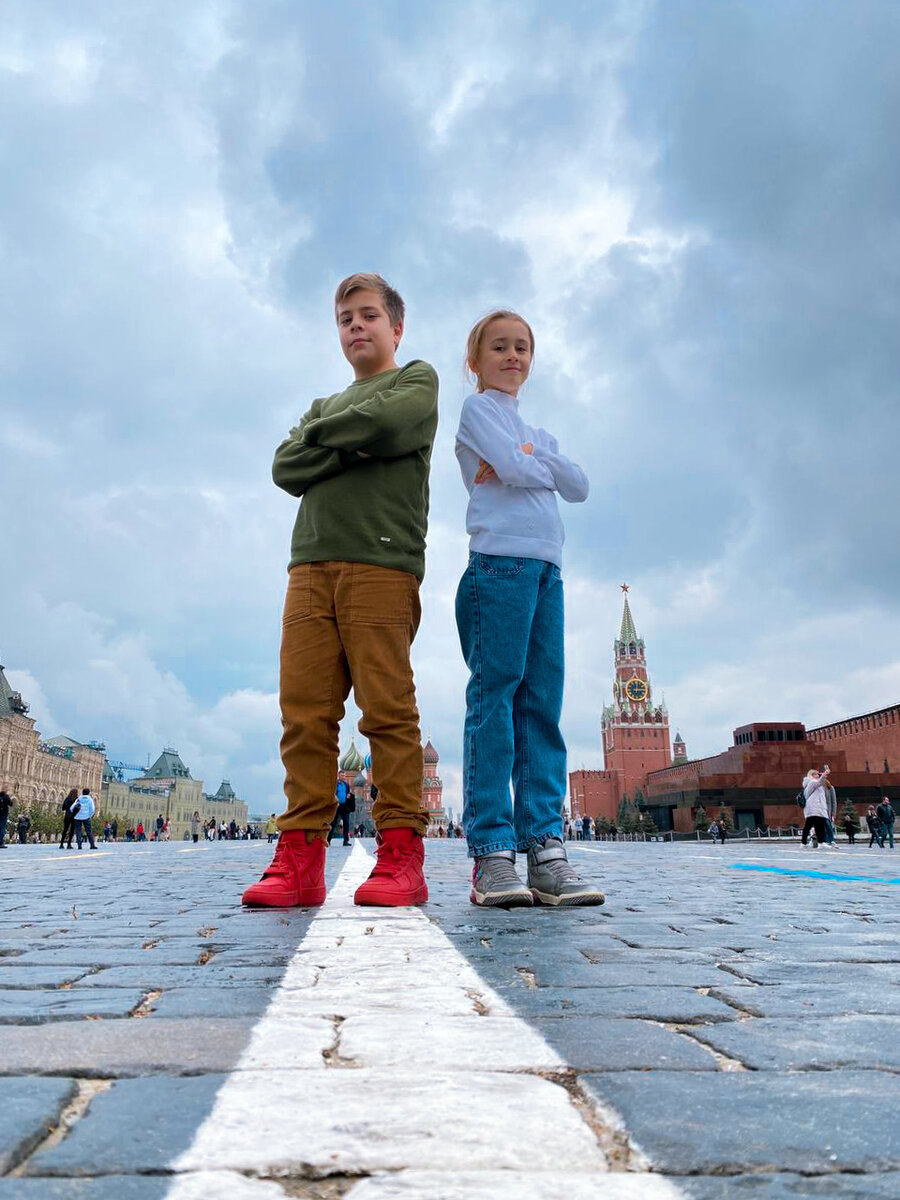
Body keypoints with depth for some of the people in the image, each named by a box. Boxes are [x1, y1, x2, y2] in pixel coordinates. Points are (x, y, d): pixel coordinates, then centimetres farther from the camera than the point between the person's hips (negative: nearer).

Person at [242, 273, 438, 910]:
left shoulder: (417, 380, 17)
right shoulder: (324, 405, 31)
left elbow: (385, 425, -6)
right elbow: (286, 468, 13)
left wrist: (322, 432, 10)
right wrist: (349, 446, -1)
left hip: (381, 563, -5)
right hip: (311, 564, 5)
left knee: (388, 710, -10)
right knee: (305, 712, -4)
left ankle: (401, 856, -7)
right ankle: (300, 857, -3)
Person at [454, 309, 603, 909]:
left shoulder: (535, 430, 30)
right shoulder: (477, 407, 9)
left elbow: (579, 487, 15)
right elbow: (516, 470, -9)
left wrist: (532, 457, 2)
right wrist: (539, 461, 11)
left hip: (547, 570, 7)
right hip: (501, 562, -7)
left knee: (542, 706, 0)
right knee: (495, 699, -11)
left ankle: (546, 848, -2)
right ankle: (492, 854, -11)